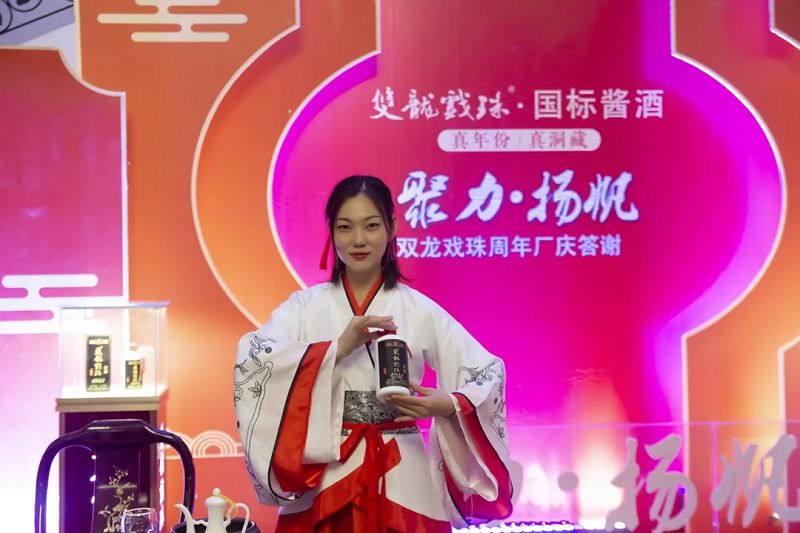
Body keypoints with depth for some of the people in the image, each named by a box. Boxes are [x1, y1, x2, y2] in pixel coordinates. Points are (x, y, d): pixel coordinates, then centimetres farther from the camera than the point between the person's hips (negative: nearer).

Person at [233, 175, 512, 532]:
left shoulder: (420, 310, 0)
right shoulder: (305, 306, -1)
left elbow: (488, 374, 1)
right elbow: (251, 364, -16)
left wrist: (448, 405, -18)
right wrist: (339, 348, -21)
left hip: (402, 481, 1)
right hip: (322, 481, 0)